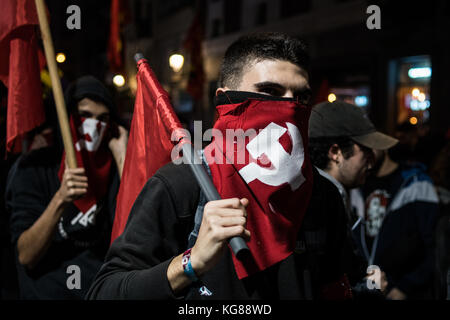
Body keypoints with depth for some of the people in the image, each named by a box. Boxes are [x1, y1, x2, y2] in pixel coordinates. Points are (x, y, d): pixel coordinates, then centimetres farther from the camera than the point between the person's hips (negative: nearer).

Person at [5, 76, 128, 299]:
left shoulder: (113, 166, 5)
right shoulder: (34, 167, -3)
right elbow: (26, 257, -10)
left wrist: (122, 156, -10)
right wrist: (60, 200, -24)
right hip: (47, 291, -2)